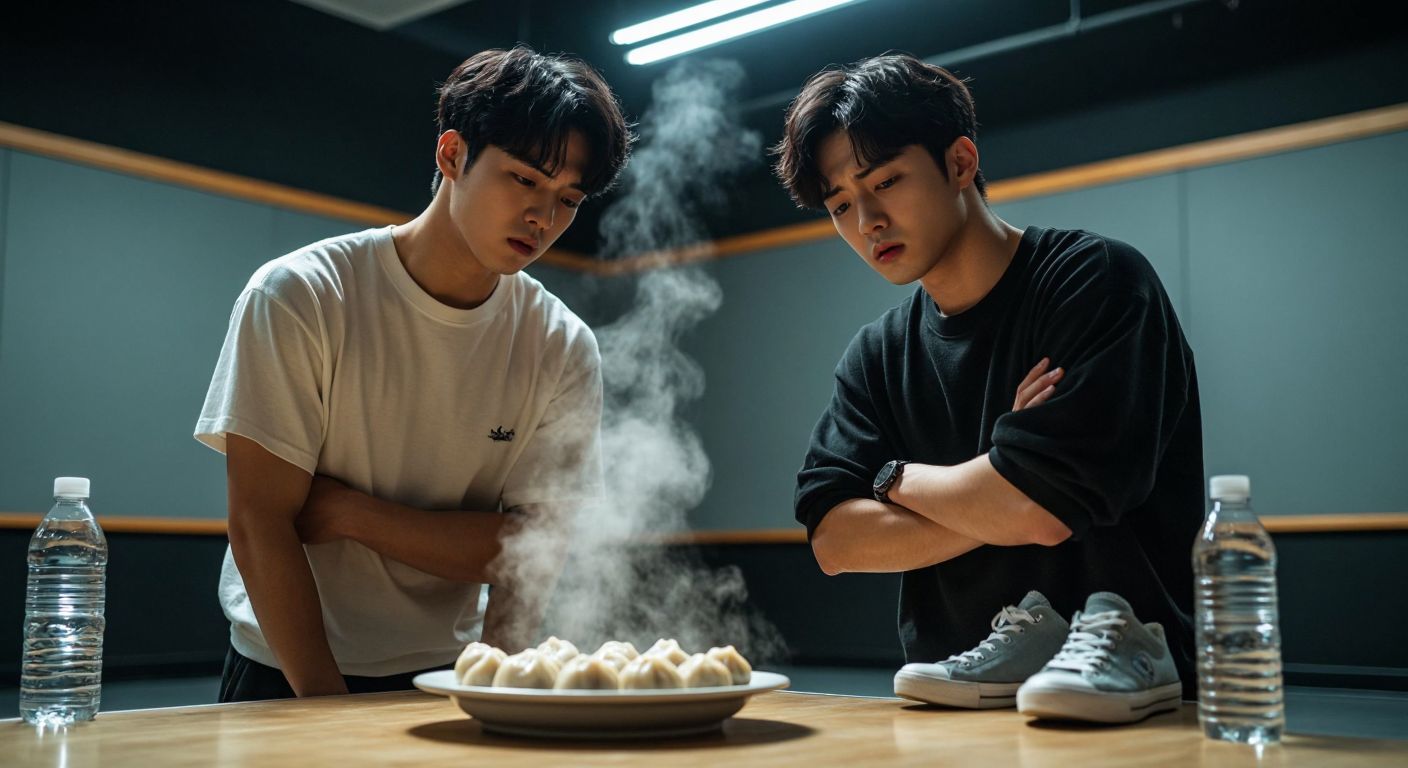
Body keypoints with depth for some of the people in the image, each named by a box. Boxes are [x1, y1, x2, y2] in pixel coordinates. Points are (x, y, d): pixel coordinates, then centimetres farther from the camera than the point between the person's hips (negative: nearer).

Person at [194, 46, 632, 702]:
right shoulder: (298, 297, -9)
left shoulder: (564, 351, -3)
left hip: (450, 674, 2)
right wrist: (330, 708, -15)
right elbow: (259, 524, -11)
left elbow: (532, 548, -6)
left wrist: (350, 512, -15)